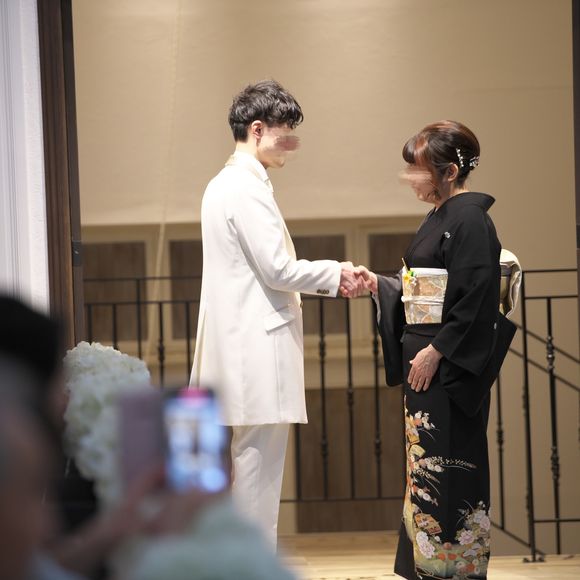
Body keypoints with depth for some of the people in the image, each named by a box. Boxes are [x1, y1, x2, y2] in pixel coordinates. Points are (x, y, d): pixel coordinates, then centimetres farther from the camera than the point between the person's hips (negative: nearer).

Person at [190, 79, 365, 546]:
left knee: (255, 456, 14)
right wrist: (336, 274, -3)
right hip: (260, 343, -11)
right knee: (259, 458, -6)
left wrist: (330, 281, 14)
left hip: (243, 344, 11)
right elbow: (277, 269, -17)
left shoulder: (225, 184, 18)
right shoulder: (247, 189, -14)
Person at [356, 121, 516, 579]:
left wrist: (436, 351, -20)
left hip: (452, 368, -10)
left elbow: (474, 299, -20)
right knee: (427, 466, 11)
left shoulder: (469, 218, -14)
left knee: (447, 466, -6)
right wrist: (377, 283, 9)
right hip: (426, 362, 10)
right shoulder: (440, 218, 14)